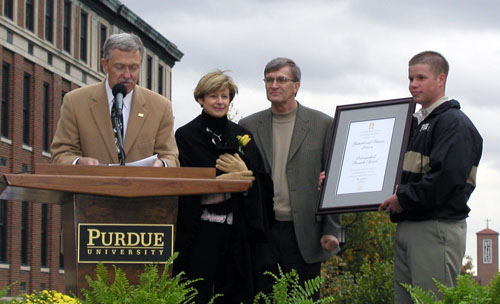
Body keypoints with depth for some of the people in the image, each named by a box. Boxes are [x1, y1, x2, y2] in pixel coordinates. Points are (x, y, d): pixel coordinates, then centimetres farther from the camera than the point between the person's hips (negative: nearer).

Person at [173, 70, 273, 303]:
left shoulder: (243, 136, 14)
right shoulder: (186, 136, 2)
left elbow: (264, 184, 10)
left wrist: (244, 173, -11)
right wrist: (225, 181, -17)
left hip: (237, 235, 4)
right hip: (199, 235, -4)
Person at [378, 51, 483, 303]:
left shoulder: (454, 123, -8)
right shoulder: (416, 123, 21)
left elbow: (448, 176, -20)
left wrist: (404, 199, -16)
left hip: (436, 230, -9)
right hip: (406, 228, 9)